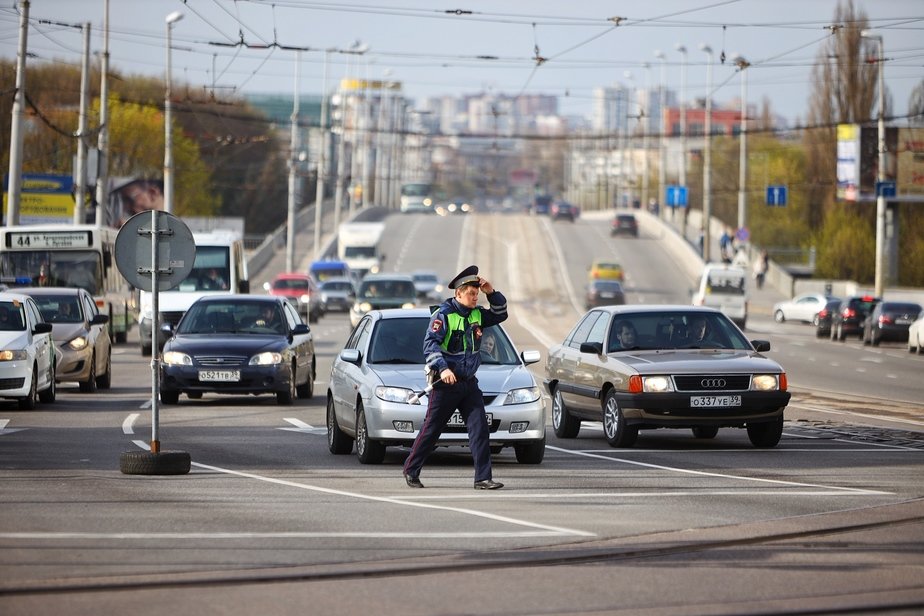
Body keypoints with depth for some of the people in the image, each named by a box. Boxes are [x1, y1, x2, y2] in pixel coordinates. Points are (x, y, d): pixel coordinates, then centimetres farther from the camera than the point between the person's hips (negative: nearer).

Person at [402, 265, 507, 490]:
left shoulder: (476, 314, 10)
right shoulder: (443, 315, -11)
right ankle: (411, 470, 21)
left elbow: (500, 314, 21)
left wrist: (492, 293, 4)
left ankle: (483, 478, -8)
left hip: (469, 382, 6)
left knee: (479, 428, -6)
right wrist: (443, 369, -31)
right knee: (431, 429, 4)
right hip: (445, 384, -6)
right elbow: (430, 344, -18)